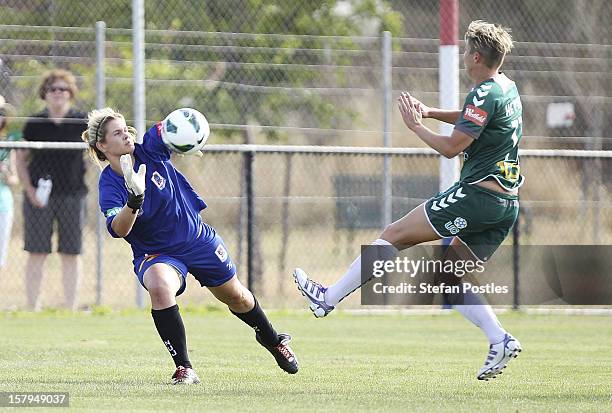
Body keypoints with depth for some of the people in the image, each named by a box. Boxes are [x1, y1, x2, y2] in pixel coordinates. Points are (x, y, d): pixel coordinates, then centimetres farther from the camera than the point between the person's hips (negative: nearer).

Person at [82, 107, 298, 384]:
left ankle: (273, 340, 50)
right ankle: (184, 369, -27)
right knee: (159, 287, -37)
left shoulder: (150, 149, -15)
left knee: (235, 296, 18)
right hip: (155, 254, -3)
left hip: (197, 239, 3)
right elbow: (118, 230, -36)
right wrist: (134, 201, -53)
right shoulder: (109, 185, -21)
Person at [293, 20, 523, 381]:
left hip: (477, 195, -9)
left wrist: (417, 125, -1)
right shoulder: (506, 87, 15)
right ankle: (501, 340, -3)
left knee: (395, 235, -3)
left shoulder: (485, 94, -14)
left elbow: (451, 147, -16)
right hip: (506, 205, 9)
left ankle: (329, 298, 0)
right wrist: (430, 112, 24)